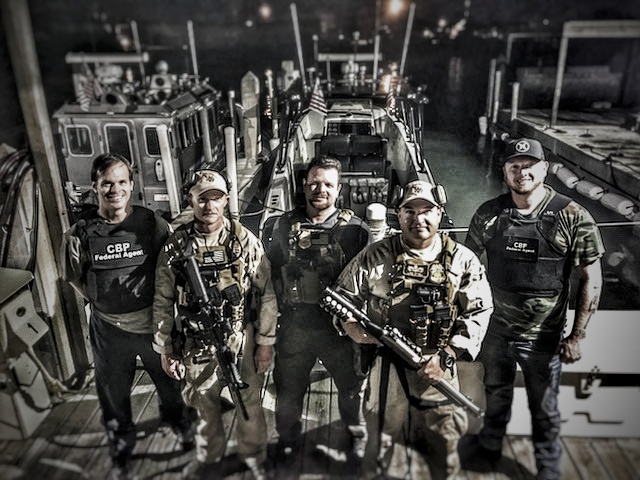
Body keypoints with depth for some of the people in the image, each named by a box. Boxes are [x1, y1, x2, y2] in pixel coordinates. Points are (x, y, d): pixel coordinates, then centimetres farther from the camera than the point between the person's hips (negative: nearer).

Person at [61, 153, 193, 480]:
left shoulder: (152, 223, -12)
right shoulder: (80, 233, -10)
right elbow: (75, 278, 4)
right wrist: (103, 302, -2)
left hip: (154, 322, 0)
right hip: (109, 329, 0)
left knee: (168, 379, 23)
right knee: (114, 392, 19)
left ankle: (177, 420, 55)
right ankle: (121, 450, 47)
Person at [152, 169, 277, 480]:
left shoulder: (246, 241, -9)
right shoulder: (175, 246, -6)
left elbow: (266, 294, -5)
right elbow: (163, 301, 1)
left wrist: (265, 342, -5)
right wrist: (165, 349, 4)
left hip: (242, 341, -1)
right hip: (196, 344, 1)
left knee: (249, 403, 14)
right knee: (205, 406, 19)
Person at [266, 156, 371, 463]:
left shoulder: (354, 228, -7)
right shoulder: (284, 225, 0)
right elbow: (270, 271, 8)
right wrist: (282, 304, 3)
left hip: (340, 326, -1)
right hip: (294, 325, 2)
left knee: (350, 386, 20)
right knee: (288, 388, 18)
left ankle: (356, 432, 48)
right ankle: (288, 438, 44)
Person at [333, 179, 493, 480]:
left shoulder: (463, 261, -2)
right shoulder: (375, 256, -3)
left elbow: (479, 312, -3)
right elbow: (343, 294, 4)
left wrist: (447, 356, -12)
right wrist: (352, 326, -14)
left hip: (438, 365, 1)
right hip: (385, 362, 0)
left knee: (444, 437, 17)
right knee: (380, 433, 16)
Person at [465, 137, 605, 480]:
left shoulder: (572, 218, -15)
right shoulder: (488, 214, -8)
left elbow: (591, 279, -9)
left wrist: (576, 336, -10)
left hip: (543, 338, -2)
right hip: (495, 329, 3)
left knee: (544, 410, 17)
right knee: (495, 394, 25)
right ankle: (489, 447, 53)